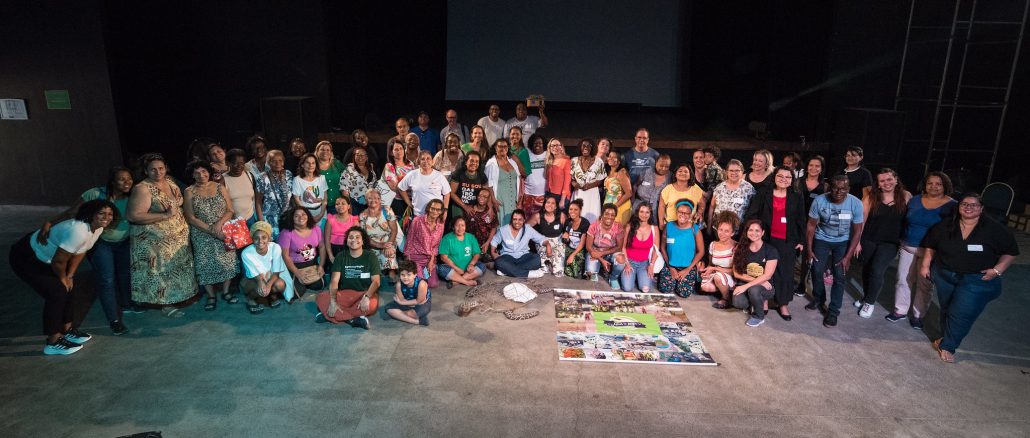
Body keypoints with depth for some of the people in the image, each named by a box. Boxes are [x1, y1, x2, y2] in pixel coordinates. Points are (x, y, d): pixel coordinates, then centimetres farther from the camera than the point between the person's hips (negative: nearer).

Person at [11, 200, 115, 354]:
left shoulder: (97, 228, -9)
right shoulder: (78, 231, -38)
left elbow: (79, 252, 4)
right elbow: (58, 262, -29)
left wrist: (69, 276, 1)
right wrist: (63, 279, -10)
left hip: (45, 258, 9)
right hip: (25, 258, -9)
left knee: (73, 288, 9)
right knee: (56, 293, -14)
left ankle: (67, 329, 24)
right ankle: (53, 342, -3)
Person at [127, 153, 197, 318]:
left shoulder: (169, 181, 4)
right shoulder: (142, 189, -18)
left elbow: (179, 203, 22)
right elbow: (134, 216, -26)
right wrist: (165, 215, -28)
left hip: (179, 236, 7)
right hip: (155, 240, -7)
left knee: (178, 267, 17)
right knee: (162, 271, 2)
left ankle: (181, 295, 34)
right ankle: (166, 304, 15)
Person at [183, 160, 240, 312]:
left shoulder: (221, 188, 2)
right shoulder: (189, 192, -3)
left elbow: (230, 211, 1)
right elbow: (191, 218, -7)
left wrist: (219, 223, -17)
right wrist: (211, 230, -15)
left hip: (223, 232, 1)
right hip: (202, 235, -1)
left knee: (227, 261, 4)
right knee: (205, 264, 3)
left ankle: (225, 291, 21)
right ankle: (211, 295, 18)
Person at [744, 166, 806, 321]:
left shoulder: (797, 197, 4)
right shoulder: (763, 195, 0)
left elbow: (801, 220, 8)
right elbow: (750, 214, -1)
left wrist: (801, 240, 7)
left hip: (787, 241, 1)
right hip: (767, 239, -1)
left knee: (786, 272, 5)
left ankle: (783, 304, 16)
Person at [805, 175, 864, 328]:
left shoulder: (856, 204, -21)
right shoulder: (819, 201, -22)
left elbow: (857, 231, -13)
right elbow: (811, 225, -9)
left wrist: (848, 257, -14)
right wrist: (809, 249, -8)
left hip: (843, 242, -1)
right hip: (821, 239, 1)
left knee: (839, 276, -3)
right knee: (816, 271, 4)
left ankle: (833, 311, 9)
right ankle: (819, 300, 31)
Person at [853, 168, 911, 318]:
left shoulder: (906, 197, -5)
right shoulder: (871, 196, -6)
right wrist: (857, 241, -7)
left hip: (890, 243, -1)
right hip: (868, 241, 1)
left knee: (877, 271, -11)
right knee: (866, 270, 14)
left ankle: (870, 302, 10)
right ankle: (867, 296, 37)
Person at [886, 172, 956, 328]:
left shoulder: (952, 206, -7)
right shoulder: (915, 200, 4)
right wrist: (900, 243, 10)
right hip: (908, 248, 3)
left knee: (924, 284, 6)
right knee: (903, 280, 8)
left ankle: (918, 315, 20)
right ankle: (900, 310, 22)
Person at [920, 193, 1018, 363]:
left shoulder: (995, 229, -8)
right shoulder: (945, 226, -2)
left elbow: (1010, 252, -2)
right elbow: (930, 246, 11)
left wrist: (998, 270, -13)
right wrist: (925, 265, 6)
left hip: (977, 281, -3)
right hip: (945, 276, 3)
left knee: (961, 314, -9)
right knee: (946, 310, 14)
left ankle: (947, 346, 5)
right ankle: (947, 338, 34)